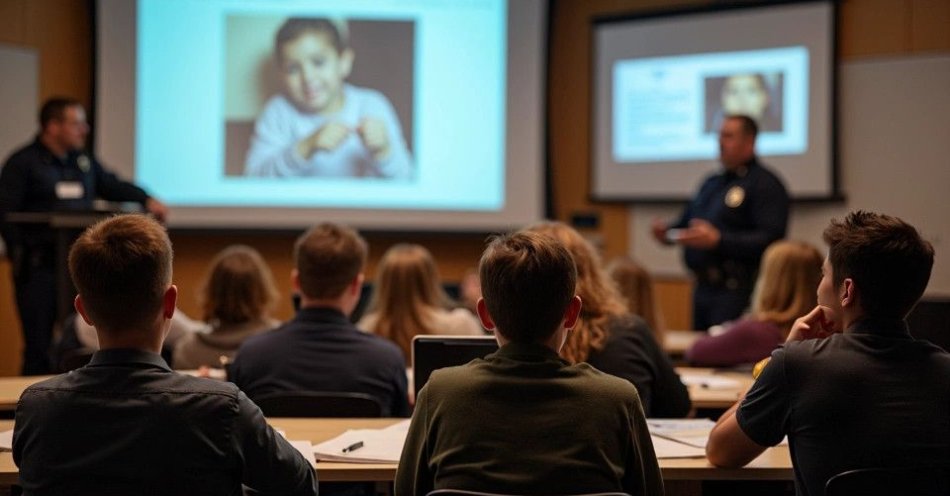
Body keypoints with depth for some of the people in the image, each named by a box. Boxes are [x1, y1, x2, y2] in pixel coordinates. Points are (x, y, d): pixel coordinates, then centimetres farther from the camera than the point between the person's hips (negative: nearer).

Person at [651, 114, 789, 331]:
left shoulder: (766, 185, -7)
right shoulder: (711, 183, 20)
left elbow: (770, 239, -18)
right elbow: (687, 222, 29)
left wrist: (718, 240, -24)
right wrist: (668, 231, 5)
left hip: (736, 291, -8)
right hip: (702, 288, 8)